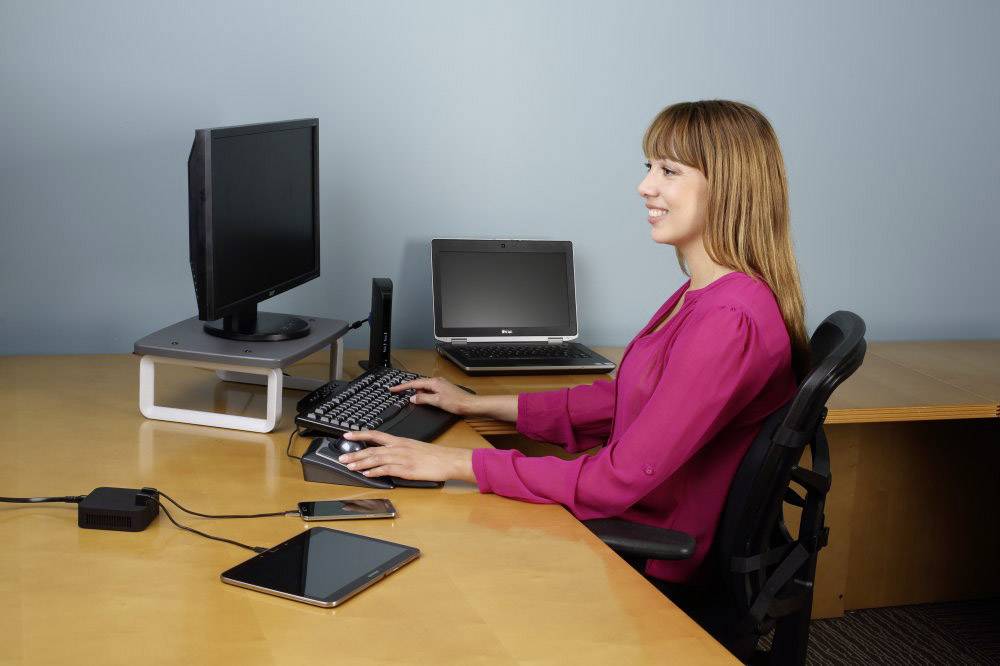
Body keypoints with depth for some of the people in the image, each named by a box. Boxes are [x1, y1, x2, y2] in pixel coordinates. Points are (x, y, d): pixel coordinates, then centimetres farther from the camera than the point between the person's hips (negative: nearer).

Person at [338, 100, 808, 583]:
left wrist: (456, 463, -22)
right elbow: (622, 399, 15)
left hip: (650, 564, -8)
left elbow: (619, 479, -27)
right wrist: (477, 406, 15)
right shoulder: (702, 294, 7)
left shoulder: (730, 320, -25)